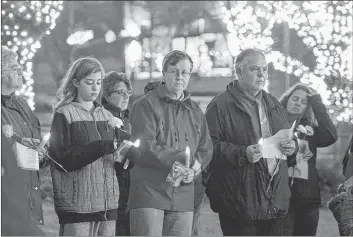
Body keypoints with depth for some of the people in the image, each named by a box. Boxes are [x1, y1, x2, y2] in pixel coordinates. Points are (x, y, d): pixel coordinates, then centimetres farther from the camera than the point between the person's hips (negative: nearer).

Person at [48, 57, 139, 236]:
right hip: (76, 205, -5)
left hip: (108, 203, 5)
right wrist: (100, 147, -20)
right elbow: (60, 159, -11)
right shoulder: (64, 114, 0)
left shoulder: (107, 116, 17)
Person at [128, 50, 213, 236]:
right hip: (149, 191, -5)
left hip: (183, 197, 6)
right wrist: (183, 159, -18)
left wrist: (193, 170, -8)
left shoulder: (194, 111, 17)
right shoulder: (147, 105, -2)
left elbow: (206, 149, 14)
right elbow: (144, 147, -13)